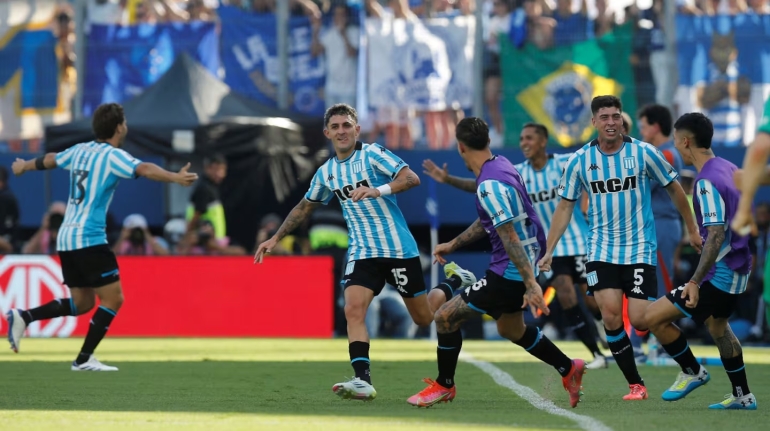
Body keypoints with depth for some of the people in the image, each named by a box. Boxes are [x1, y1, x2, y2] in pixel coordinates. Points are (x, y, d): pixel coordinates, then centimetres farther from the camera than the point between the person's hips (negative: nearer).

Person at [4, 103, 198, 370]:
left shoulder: (80, 150, 13)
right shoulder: (113, 156, -10)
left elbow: (49, 160, 31)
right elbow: (144, 169, -29)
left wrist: (25, 166, 51)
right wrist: (175, 178, -42)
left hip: (66, 239, 9)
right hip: (89, 240, -9)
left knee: (82, 303, 16)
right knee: (112, 298, -3)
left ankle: (23, 317, 6)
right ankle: (84, 359, -5)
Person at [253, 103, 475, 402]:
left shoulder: (372, 154, -8)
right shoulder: (326, 173, 9)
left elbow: (412, 178, -19)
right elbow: (304, 208, 24)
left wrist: (378, 190, -34)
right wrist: (276, 238, 21)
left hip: (398, 249, -4)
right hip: (362, 252, 4)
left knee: (424, 319, 5)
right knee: (353, 309, -20)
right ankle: (362, 382, -26)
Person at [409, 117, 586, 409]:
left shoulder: (489, 186, -24)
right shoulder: (500, 165, 7)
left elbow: (510, 238, -28)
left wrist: (531, 284, -29)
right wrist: (453, 244, 25)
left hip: (511, 273, -10)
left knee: (446, 316, -3)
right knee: (511, 329, 29)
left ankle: (443, 385, 13)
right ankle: (569, 369, 36)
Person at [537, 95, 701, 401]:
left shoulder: (643, 153, -6)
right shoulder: (580, 161, -1)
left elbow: (674, 189, 7)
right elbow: (565, 206, 7)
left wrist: (692, 230, 11)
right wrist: (549, 251, 1)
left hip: (640, 249, -2)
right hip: (602, 250, 2)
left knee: (639, 319, -12)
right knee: (611, 314, -14)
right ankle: (635, 384, -2)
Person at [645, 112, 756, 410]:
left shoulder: (707, 183, -23)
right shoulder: (729, 169, 6)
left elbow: (716, 235, -28)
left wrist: (695, 282, -31)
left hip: (719, 274, -10)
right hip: (738, 267, 10)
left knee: (654, 317, -8)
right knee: (717, 326, 29)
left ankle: (693, 372, 7)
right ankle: (743, 396, 36)